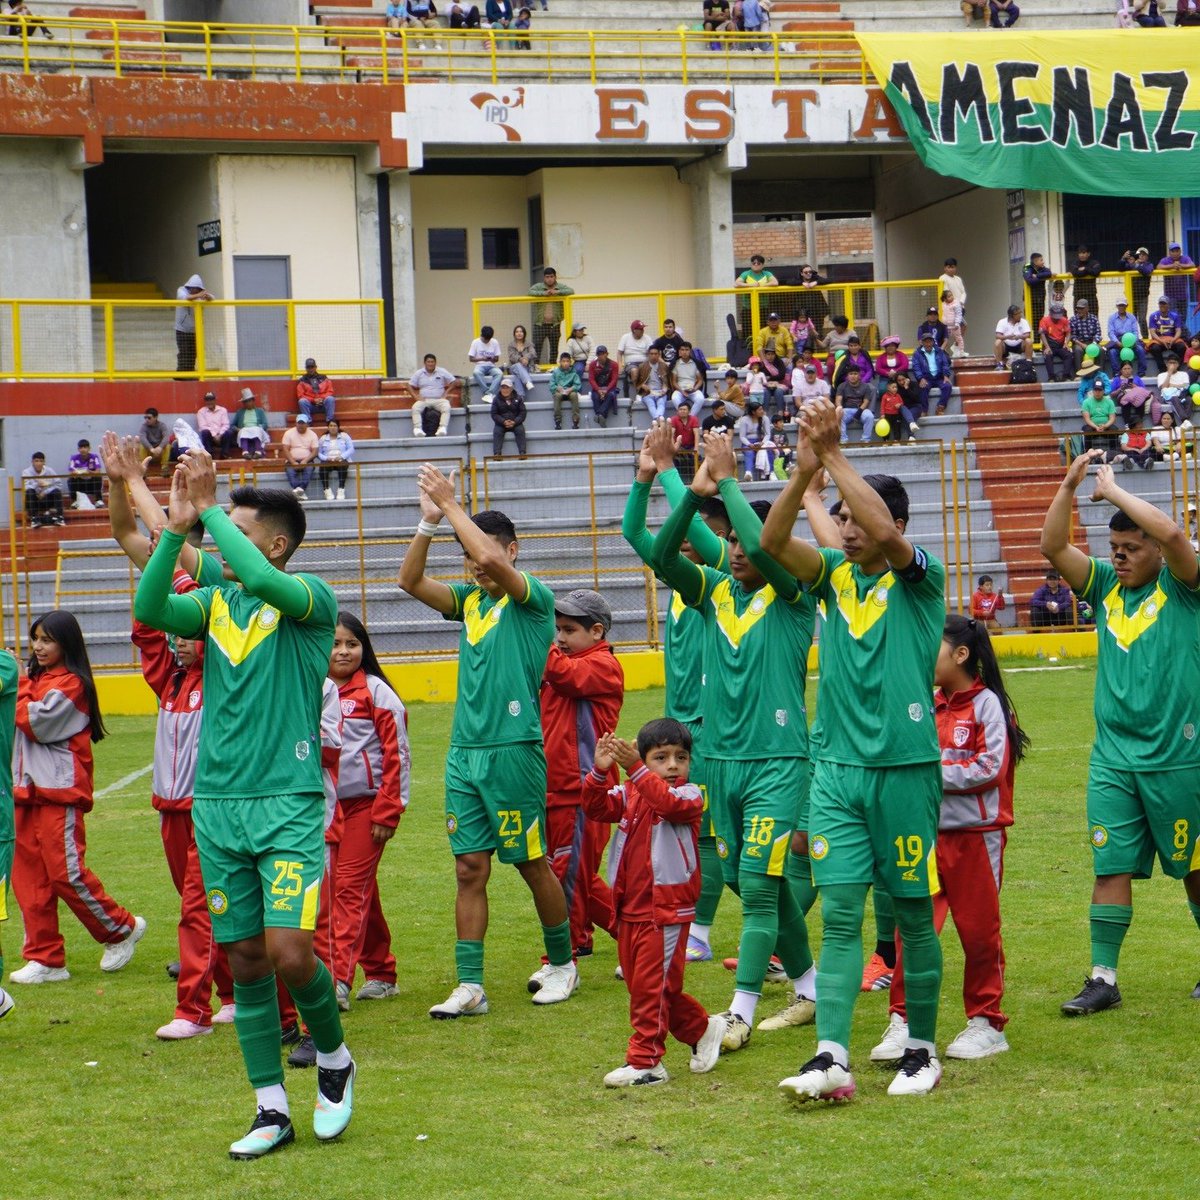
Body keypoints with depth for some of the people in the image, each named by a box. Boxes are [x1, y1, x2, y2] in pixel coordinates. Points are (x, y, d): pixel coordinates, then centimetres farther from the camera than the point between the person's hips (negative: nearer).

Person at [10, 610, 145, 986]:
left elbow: (36, 723, -17)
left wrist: (20, 686, -7)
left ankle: (122, 928, 11)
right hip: (28, 790, 9)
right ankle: (46, 959, 8)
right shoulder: (36, 678, 17)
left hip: (60, 790, -9)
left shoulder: (70, 683, -9)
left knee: (66, 871, -9)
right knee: (28, 876, 5)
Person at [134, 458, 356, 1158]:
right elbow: (150, 608, -8)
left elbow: (261, 581, -26)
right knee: (245, 959, 7)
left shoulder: (311, 599, -5)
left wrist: (210, 510, -15)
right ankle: (273, 1111, 16)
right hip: (216, 805, 5)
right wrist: (178, 528, -15)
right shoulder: (215, 602, 10)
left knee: (290, 953, -14)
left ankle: (334, 1058, 15)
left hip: (288, 803, -5)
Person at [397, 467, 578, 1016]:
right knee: (470, 869, 2)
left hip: (514, 750, -6)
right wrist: (428, 521, -7)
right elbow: (410, 581, 3)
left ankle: (562, 964, 23)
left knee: (532, 864, 5)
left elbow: (493, 560, -23)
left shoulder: (534, 599, -5)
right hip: (464, 751, 6)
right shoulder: (469, 599, 13)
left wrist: (451, 506, -16)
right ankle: (470, 986, 1)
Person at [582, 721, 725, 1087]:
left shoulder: (689, 796, -7)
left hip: (666, 909, -7)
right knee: (640, 985, 15)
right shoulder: (628, 793, 8)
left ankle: (645, 1062, 2)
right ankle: (702, 1029, 32)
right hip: (629, 908, 7)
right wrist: (600, 771, -23)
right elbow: (596, 808, -7)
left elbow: (668, 803, -28)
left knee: (652, 986, -5)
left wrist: (634, 769, -36)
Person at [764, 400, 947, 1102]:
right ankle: (832, 1059, -10)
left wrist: (834, 455, -24)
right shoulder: (834, 573, 8)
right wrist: (804, 474, -23)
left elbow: (885, 532, -25)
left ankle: (922, 1050, 19)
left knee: (913, 916, 6)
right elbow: (773, 542, -8)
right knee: (840, 917, -4)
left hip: (906, 769, -3)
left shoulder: (920, 578, -4)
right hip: (836, 769, 3)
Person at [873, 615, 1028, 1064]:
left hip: (976, 834, -5)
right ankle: (903, 1022, 1)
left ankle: (986, 1023, 17)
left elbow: (990, 768, -14)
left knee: (979, 929, 4)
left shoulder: (986, 703, -7)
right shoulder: (930, 705, 9)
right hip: (928, 832, 5)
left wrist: (935, 773, -16)